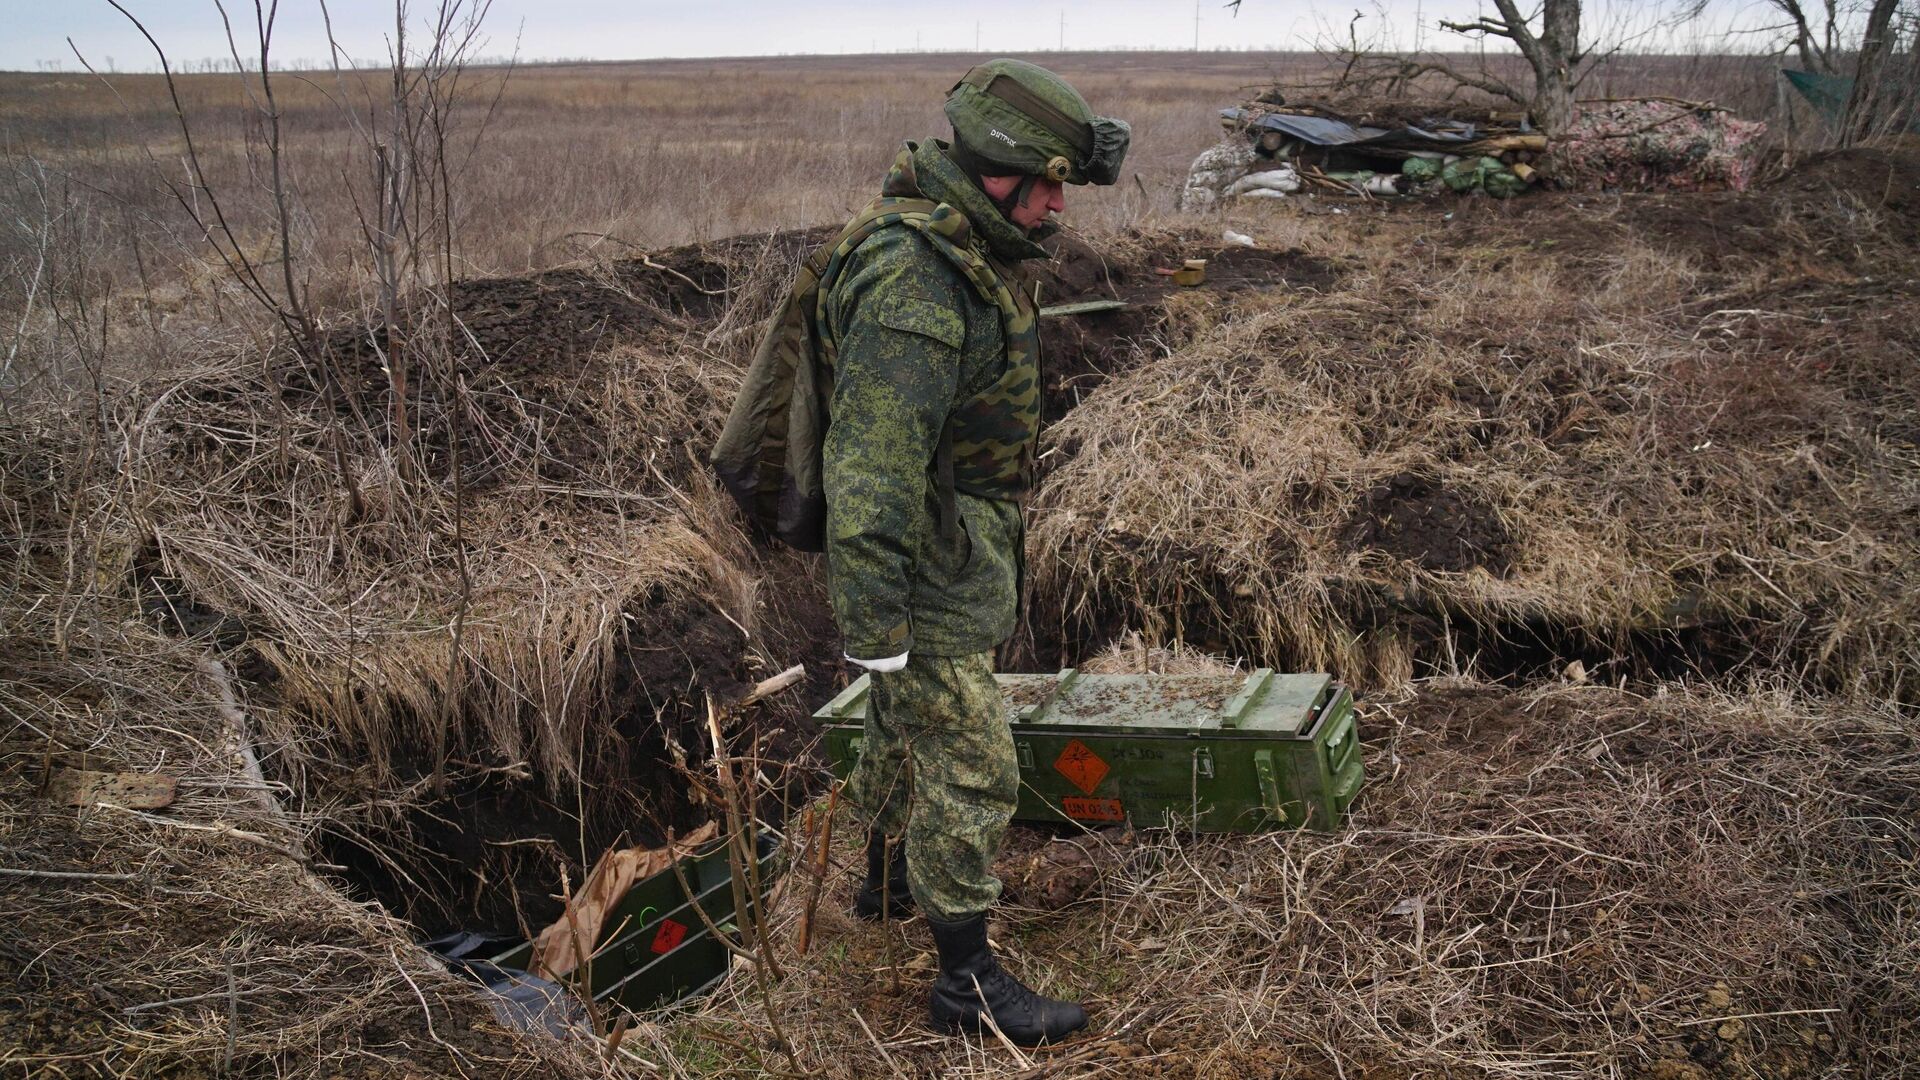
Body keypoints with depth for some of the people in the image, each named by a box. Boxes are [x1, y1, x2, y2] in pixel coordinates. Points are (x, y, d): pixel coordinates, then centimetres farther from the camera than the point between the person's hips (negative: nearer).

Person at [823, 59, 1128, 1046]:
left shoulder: (971, 249, 5)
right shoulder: (913, 288, -29)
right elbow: (870, 468, -31)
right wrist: (873, 625, -28)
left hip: (958, 539, 10)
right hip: (921, 568, -10)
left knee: (907, 724, 26)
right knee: (970, 769, -2)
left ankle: (888, 879, 48)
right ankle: (967, 981, 12)